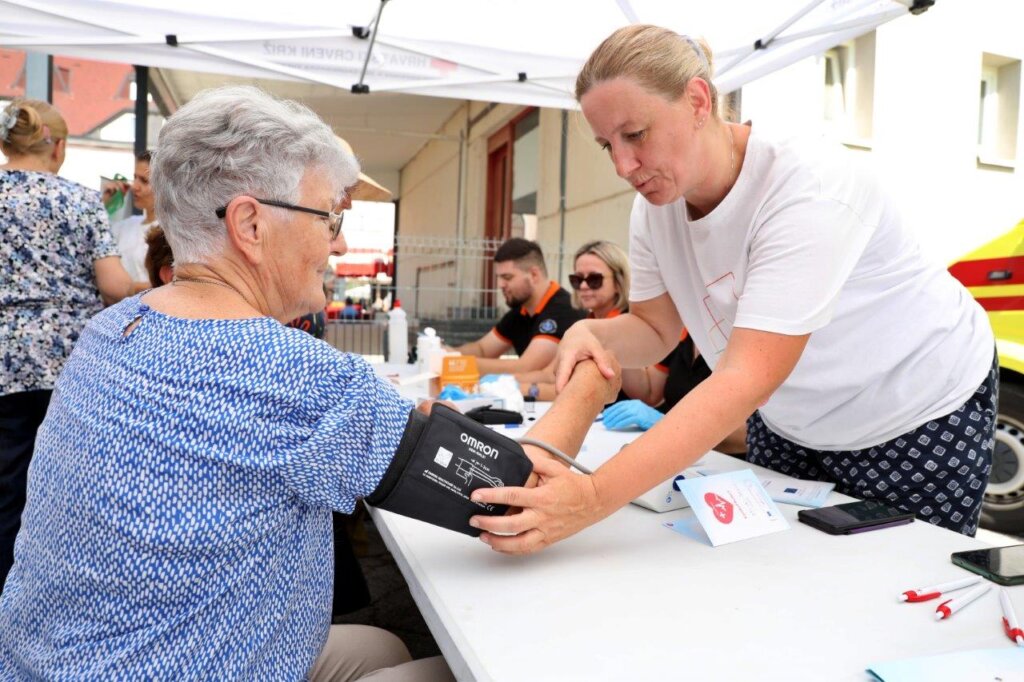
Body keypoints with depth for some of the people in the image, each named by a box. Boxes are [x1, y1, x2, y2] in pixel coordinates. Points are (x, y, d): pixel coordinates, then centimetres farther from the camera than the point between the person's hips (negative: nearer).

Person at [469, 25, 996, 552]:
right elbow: (654, 329, -2)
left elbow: (748, 380, -41)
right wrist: (595, 334, -27)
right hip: (790, 420, 6)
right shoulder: (655, 205, -11)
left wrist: (594, 497, -50)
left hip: (920, 416, -5)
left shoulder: (806, 187, -33)